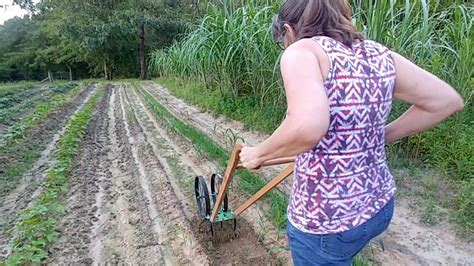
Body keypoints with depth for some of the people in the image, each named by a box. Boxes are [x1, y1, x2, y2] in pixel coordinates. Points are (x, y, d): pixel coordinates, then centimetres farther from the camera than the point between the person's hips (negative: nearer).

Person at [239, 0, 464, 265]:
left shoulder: (302, 51, -17)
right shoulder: (379, 54, 1)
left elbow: (307, 127, -36)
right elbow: (447, 101, 7)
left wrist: (258, 153, -18)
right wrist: (381, 136, 11)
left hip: (324, 220, -6)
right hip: (380, 204, 6)